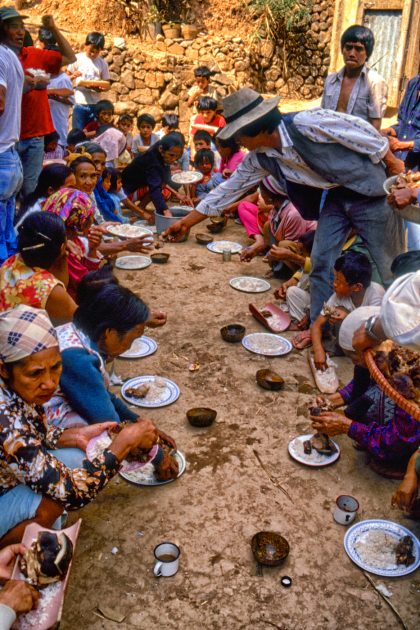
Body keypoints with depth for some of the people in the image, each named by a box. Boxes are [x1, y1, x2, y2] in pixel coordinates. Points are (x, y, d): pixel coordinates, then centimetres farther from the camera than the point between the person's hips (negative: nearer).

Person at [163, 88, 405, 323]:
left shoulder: (306, 123, -27)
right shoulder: (260, 158, -4)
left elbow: (360, 128, -18)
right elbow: (230, 189, 4)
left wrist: (392, 162, -10)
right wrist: (186, 222, 6)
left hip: (368, 191, -6)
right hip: (333, 198, 6)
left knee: (386, 267, 1)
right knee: (322, 263, 3)